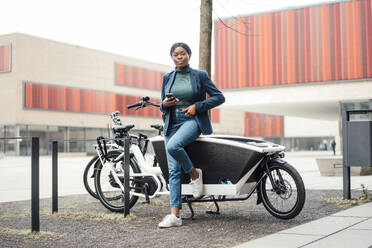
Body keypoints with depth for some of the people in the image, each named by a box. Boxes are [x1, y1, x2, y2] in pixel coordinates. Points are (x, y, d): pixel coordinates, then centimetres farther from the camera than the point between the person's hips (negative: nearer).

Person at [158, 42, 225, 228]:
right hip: (172, 123, 4)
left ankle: (194, 173, -6)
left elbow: (219, 97, 1)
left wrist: (197, 106, -9)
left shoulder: (200, 75, 3)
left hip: (192, 120, -4)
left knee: (173, 146, -34)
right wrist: (164, 105, -6)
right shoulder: (167, 78, 13)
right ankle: (175, 215, -5)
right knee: (173, 169, -5)